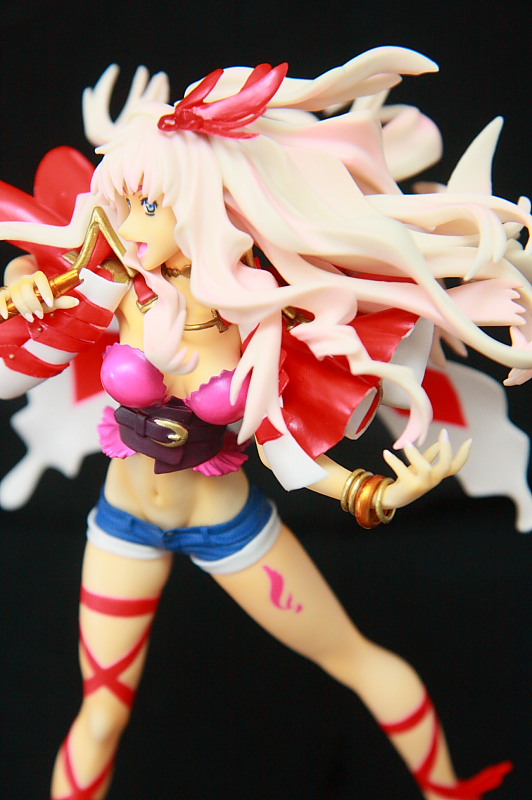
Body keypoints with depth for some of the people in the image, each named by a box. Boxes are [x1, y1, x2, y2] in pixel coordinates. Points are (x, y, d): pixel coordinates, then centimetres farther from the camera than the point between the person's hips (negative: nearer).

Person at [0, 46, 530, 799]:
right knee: (101, 715, 10)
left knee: (356, 659, 13)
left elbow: (283, 444, -14)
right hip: (124, 519, 1)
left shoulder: (262, 312, -20)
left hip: (227, 524, -1)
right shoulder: (120, 289, -17)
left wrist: (382, 493, -27)